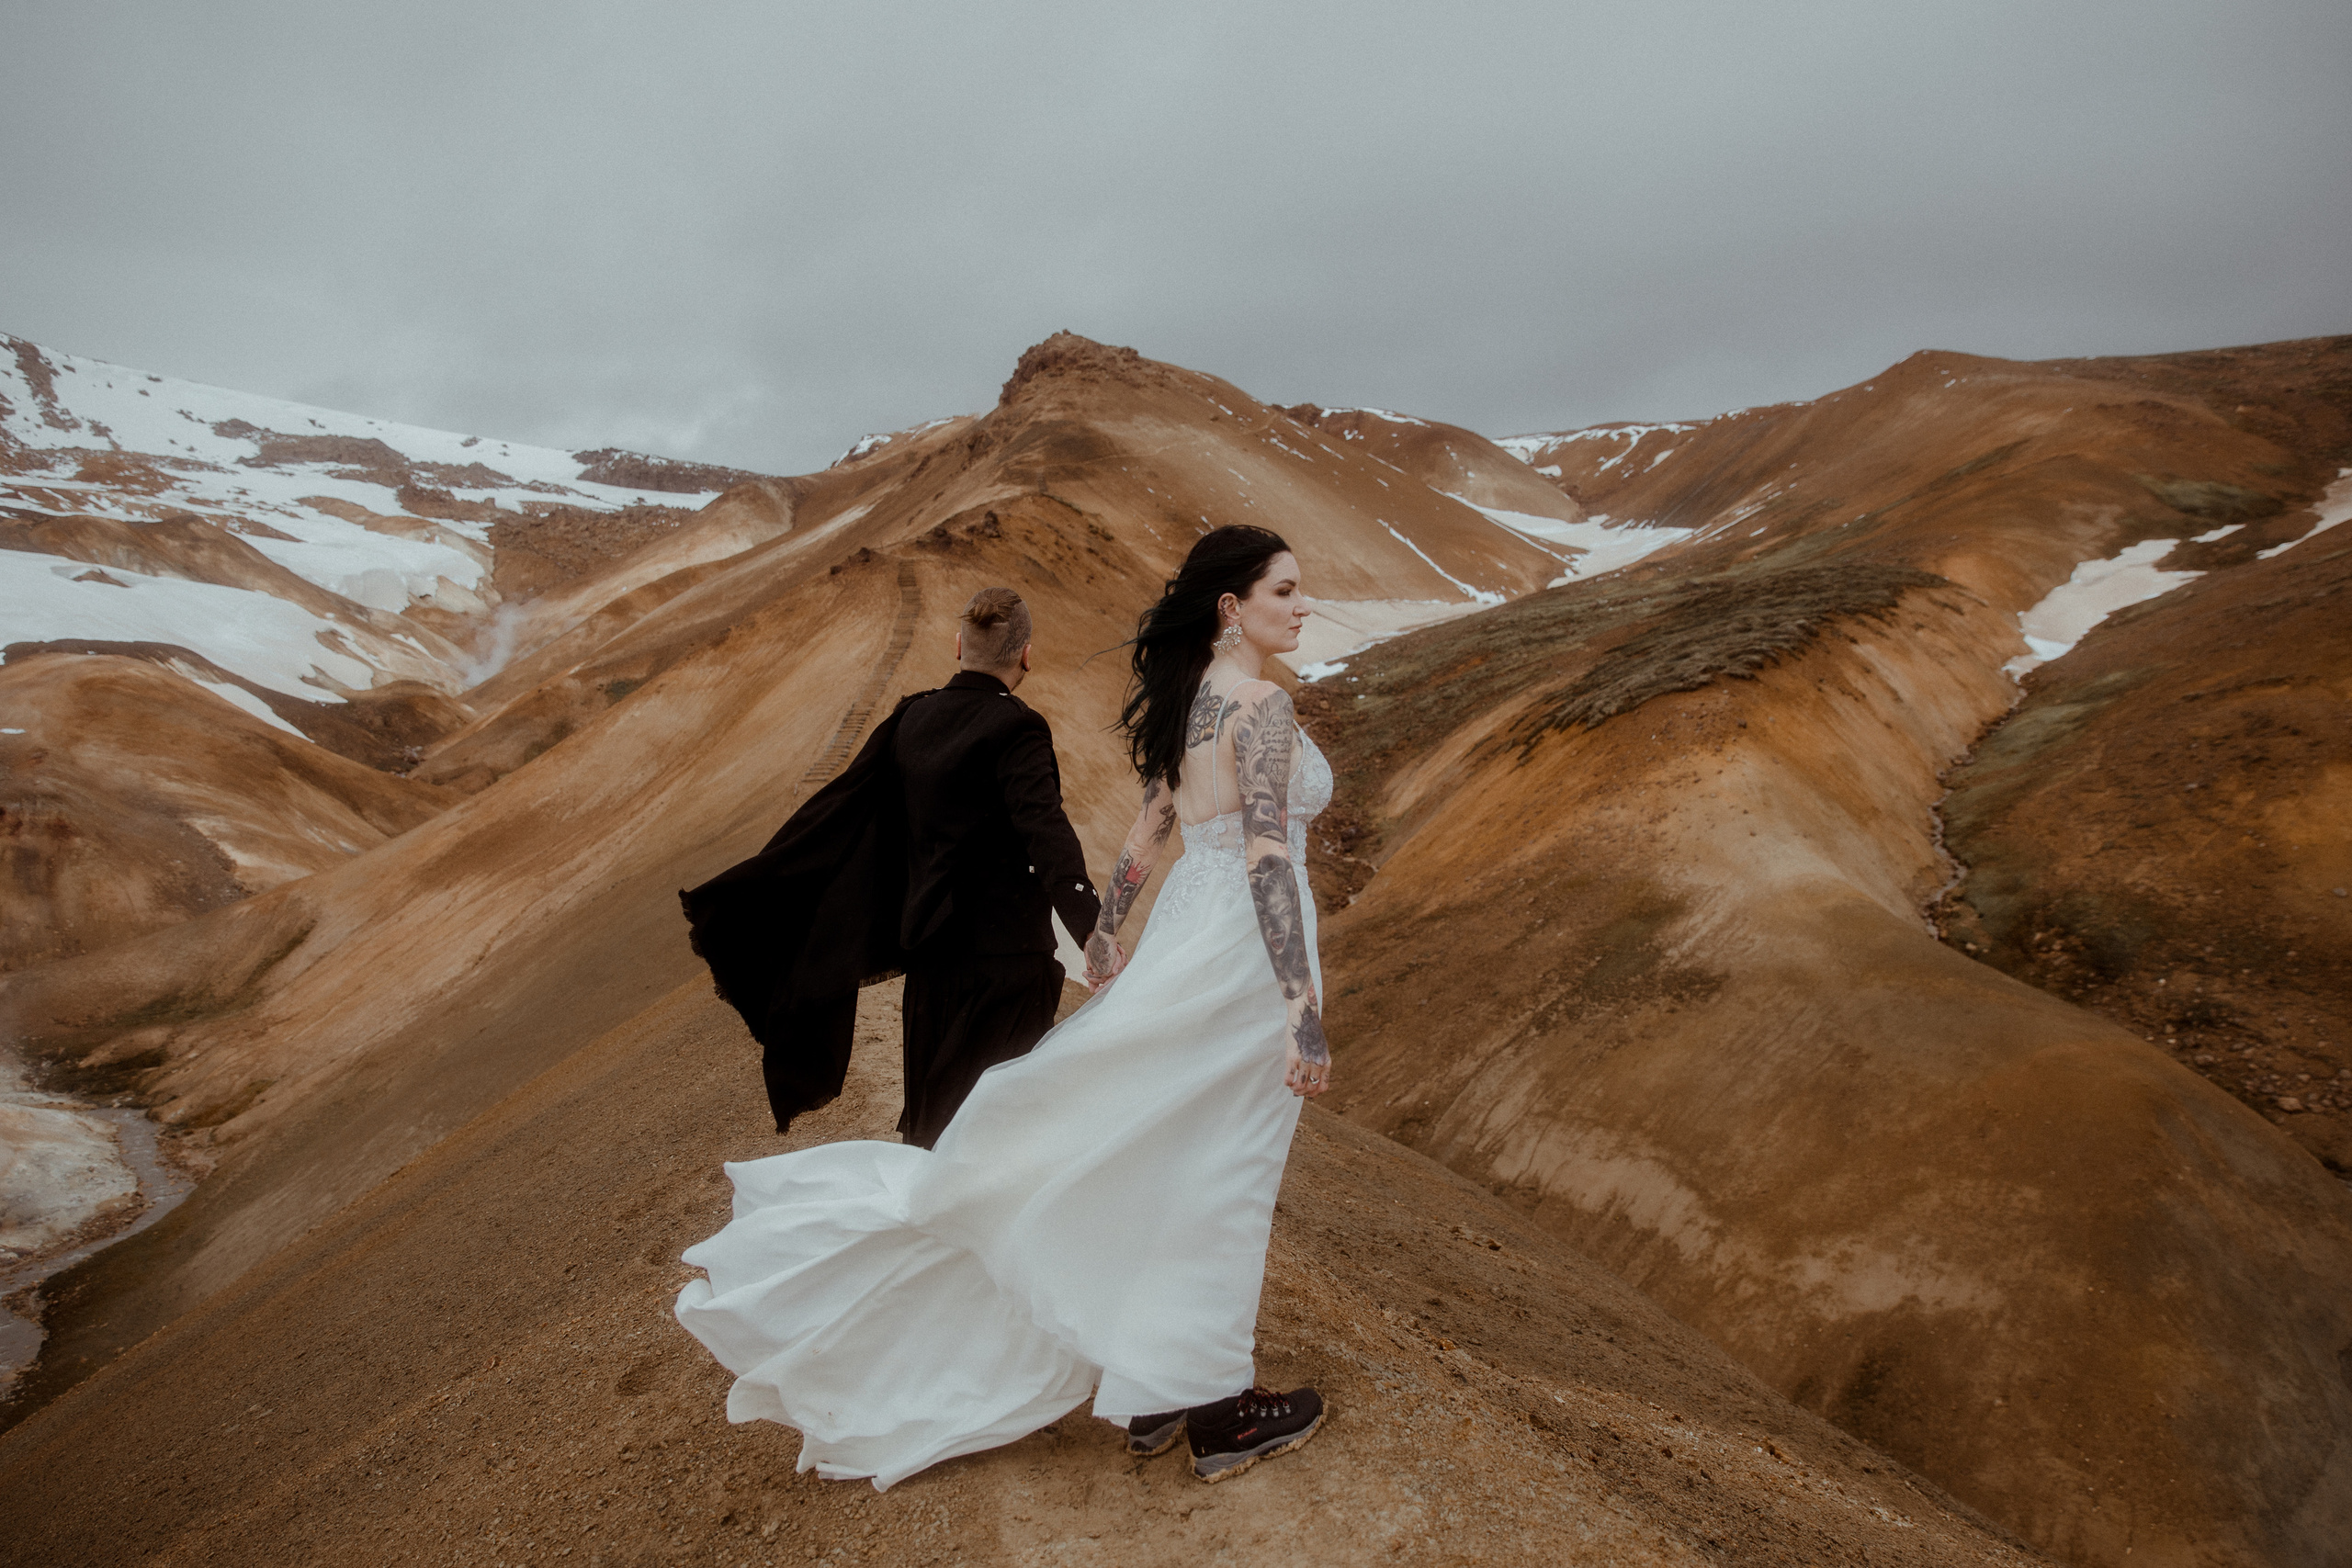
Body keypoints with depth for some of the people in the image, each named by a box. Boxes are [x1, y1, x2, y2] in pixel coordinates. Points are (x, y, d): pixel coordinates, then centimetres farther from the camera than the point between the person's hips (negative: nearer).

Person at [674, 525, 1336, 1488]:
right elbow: (1266, 861, -25)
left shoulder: (1186, 696, 10)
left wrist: (1105, 932, 25)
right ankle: (1217, 1410, 19)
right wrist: (1303, 1012, -25)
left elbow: (1150, 826, 17)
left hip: (1186, 933, 8)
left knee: (1166, 1167, 15)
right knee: (1221, 1180, 3)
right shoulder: (1260, 704, -17)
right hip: (1247, 950, -8)